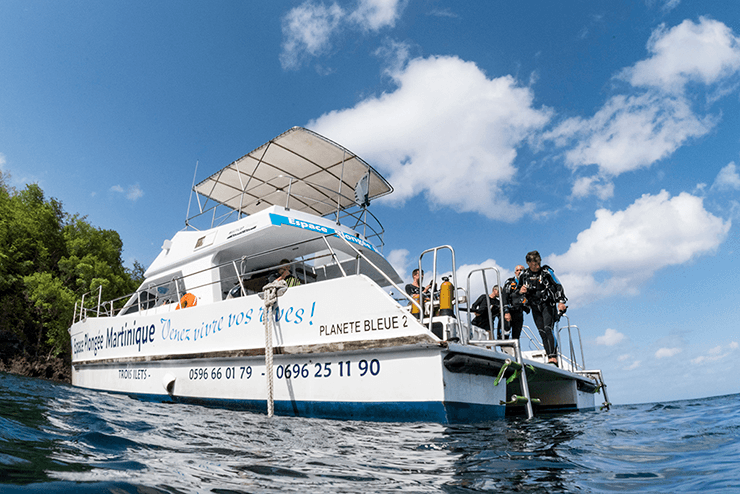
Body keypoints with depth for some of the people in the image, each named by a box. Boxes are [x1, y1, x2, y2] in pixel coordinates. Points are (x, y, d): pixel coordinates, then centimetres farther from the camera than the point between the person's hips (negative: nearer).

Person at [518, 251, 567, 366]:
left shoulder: (546, 271, -5)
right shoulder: (524, 275, 4)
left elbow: (558, 286, -4)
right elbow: (517, 290, 16)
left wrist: (561, 301, -15)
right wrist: (521, 291, -8)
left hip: (548, 305, -3)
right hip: (535, 307, 4)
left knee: (548, 329, -18)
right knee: (542, 332, 1)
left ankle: (553, 357, -22)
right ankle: (550, 357, 5)